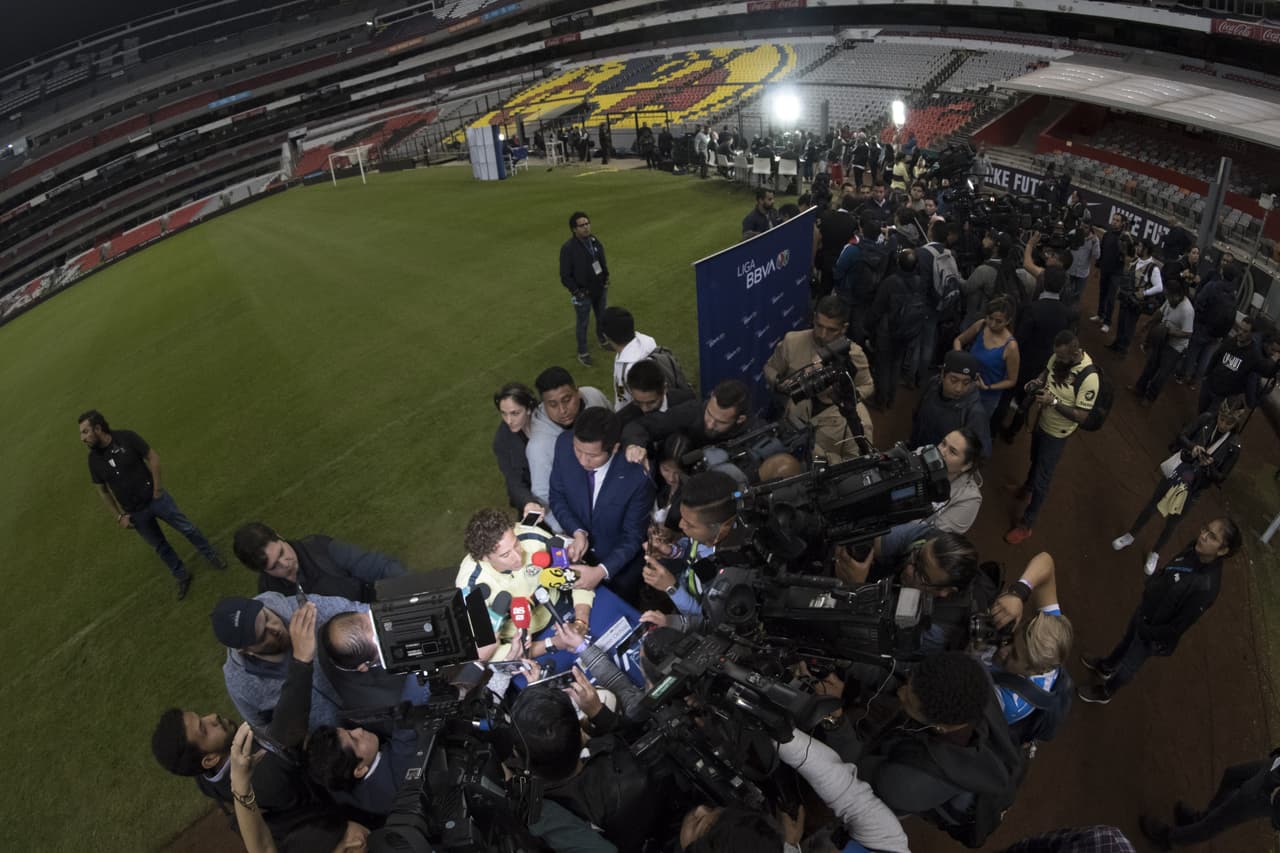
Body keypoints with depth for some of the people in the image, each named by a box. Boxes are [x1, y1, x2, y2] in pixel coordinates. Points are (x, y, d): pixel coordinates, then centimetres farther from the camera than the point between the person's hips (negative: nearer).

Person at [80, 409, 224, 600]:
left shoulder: (126, 438, -17)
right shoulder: (94, 459, -7)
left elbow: (153, 457, -8)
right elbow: (102, 491, 3)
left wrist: (156, 486, -12)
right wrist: (119, 516, 0)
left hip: (155, 498, -2)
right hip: (135, 513, 2)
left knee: (187, 528, 7)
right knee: (160, 546, 14)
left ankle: (212, 557, 30)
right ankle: (182, 577, 32)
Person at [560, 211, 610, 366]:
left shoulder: (595, 241, -5)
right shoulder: (568, 248, -22)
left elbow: (603, 261, 12)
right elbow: (565, 275, -16)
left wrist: (606, 278, 5)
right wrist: (577, 292, -18)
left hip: (600, 289, 5)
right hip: (583, 293, -5)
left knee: (602, 317, 23)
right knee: (583, 322, 10)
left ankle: (603, 340, 48)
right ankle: (582, 353, 27)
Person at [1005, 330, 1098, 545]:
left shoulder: (1089, 377, -33)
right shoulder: (1058, 357, -14)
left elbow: (1081, 415, -28)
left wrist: (1054, 402, -37)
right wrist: (1037, 383, -13)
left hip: (1057, 434, -6)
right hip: (1041, 421, 6)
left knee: (1042, 480, 5)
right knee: (1035, 460, 33)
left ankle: (1026, 524, 20)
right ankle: (1028, 486, 61)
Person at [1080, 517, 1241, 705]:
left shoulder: (1206, 586, -40)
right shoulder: (1194, 548, -20)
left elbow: (1179, 626, -27)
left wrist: (1148, 632, -15)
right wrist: (1149, 587, -4)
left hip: (1153, 634, -6)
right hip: (1145, 609, 6)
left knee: (1129, 665, 22)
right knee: (1126, 640, 33)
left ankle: (1105, 692, 49)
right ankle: (1106, 667, 62)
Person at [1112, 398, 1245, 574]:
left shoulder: (1233, 446, -16)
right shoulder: (1206, 419, -14)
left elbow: (1221, 478, -10)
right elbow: (1180, 437, -11)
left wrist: (1209, 466, -30)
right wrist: (1192, 447, -31)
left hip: (1193, 487, -1)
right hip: (1176, 472, 1)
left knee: (1172, 523, 14)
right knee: (1152, 506, 18)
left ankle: (1154, 553, 39)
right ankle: (1130, 536, 42)